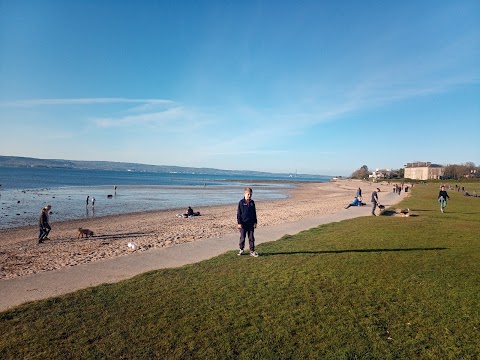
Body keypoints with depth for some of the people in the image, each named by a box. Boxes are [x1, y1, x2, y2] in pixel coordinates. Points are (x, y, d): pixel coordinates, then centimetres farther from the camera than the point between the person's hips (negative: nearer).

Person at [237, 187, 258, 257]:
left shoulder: (252, 202, 6)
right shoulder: (241, 202, -6)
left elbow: (254, 213, 13)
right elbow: (238, 213, -6)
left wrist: (255, 222, 11)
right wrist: (239, 223, -10)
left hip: (251, 223, 3)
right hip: (243, 223, -3)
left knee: (251, 237, 5)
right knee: (242, 237, 7)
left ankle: (252, 251, 10)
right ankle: (241, 249, 23)